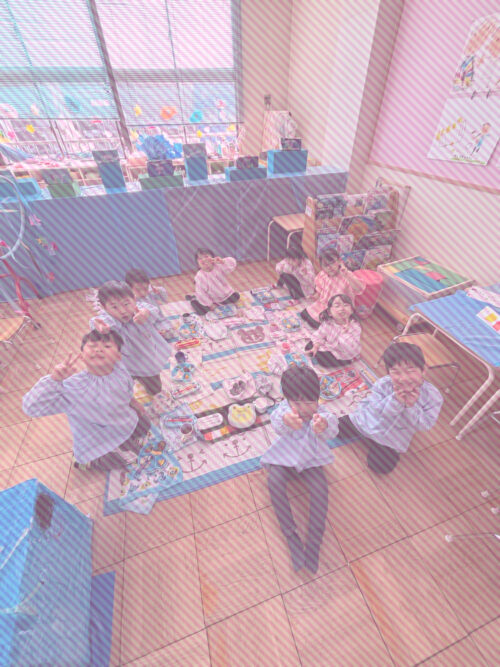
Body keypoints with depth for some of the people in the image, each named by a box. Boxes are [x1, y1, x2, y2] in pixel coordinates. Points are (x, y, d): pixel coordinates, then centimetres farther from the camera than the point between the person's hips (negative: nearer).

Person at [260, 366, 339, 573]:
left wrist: (324, 426, -71)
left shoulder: (320, 413, -24)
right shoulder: (284, 408, -26)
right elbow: (277, 423, -48)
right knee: (274, 482, -24)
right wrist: (285, 421, -75)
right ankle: (291, 536, -12)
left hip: (310, 459, 1)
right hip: (284, 457, 0)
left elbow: (332, 431, -44)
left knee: (321, 488, -22)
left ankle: (314, 542, -8)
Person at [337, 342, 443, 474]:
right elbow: (371, 412, -27)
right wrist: (394, 400, -42)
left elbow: (426, 425, -18)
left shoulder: (433, 396, -23)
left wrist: (411, 406, -37)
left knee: (382, 466, -7)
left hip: (392, 439, 0)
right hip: (367, 425, 0)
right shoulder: (382, 385, -28)